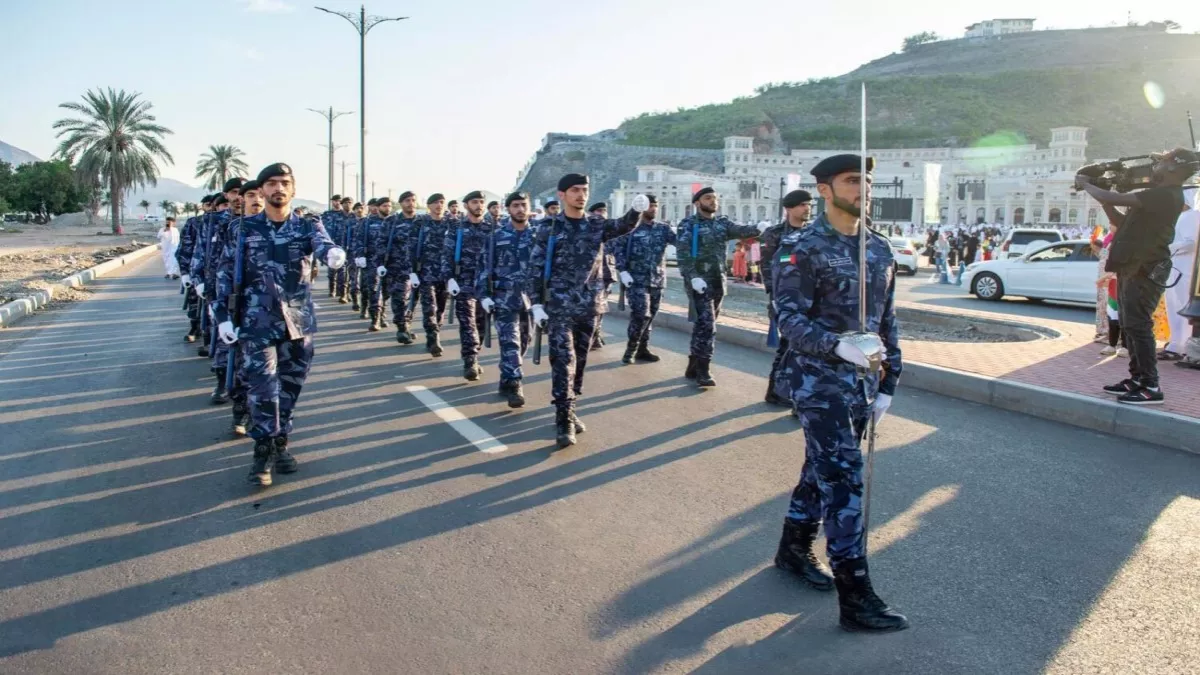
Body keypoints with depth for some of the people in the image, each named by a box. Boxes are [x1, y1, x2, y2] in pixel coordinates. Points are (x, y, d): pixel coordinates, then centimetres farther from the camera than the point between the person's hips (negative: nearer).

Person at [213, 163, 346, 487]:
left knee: (290, 386, 10)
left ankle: (281, 444, 26)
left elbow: (322, 243, -22)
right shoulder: (245, 228, 2)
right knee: (262, 387, -7)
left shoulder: (307, 225, 2)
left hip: (299, 322, 2)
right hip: (258, 322, -1)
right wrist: (223, 316, -2)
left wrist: (333, 252, -47)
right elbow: (226, 273, 6)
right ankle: (263, 450, 5)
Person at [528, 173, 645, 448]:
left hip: (590, 304, 4)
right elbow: (535, 268, -2)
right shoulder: (549, 228, -2)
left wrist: (636, 210, -32)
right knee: (563, 360, -10)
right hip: (559, 305, -4)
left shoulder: (597, 225, 6)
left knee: (580, 360, 11)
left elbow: (623, 226, -11)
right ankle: (564, 421, -8)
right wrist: (536, 303, -9)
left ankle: (568, 410, 25)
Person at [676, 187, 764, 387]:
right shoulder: (688, 224, -4)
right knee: (706, 323, -15)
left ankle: (693, 367, 21)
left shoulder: (722, 222, 12)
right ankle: (702, 370, -11)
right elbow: (683, 254, -12)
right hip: (698, 281, -6)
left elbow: (739, 231, -6)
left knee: (705, 324, 11)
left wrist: (758, 228, -27)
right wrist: (693, 277, -23)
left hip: (718, 281, 6)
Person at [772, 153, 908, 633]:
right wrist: (838, 346, -31)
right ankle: (855, 598, -3)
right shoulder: (804, 248, -10)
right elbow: (790, 319, -16)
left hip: (862, 382, 7)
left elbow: (887, 320, 15)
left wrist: (888, 382, 12)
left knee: (823, 469, 17)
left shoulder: (880, 249, 11)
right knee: (844, 479, -9)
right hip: (819, 380, -7)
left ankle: (794, 549, 36)